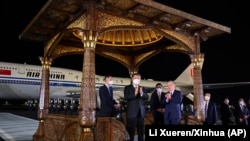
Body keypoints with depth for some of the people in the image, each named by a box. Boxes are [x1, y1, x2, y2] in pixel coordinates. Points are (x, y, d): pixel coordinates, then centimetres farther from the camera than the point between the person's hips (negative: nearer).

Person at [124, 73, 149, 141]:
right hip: (132, 112, -4)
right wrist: (134, 94, -28)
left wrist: (142, 93, -20)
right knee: (131, 130, 0)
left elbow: (146, 97, 1)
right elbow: (125, 97, -14)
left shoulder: (142, 88, 13)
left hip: (141, 112, 5)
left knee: (141, 130, 12)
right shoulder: (127, 88, 0)